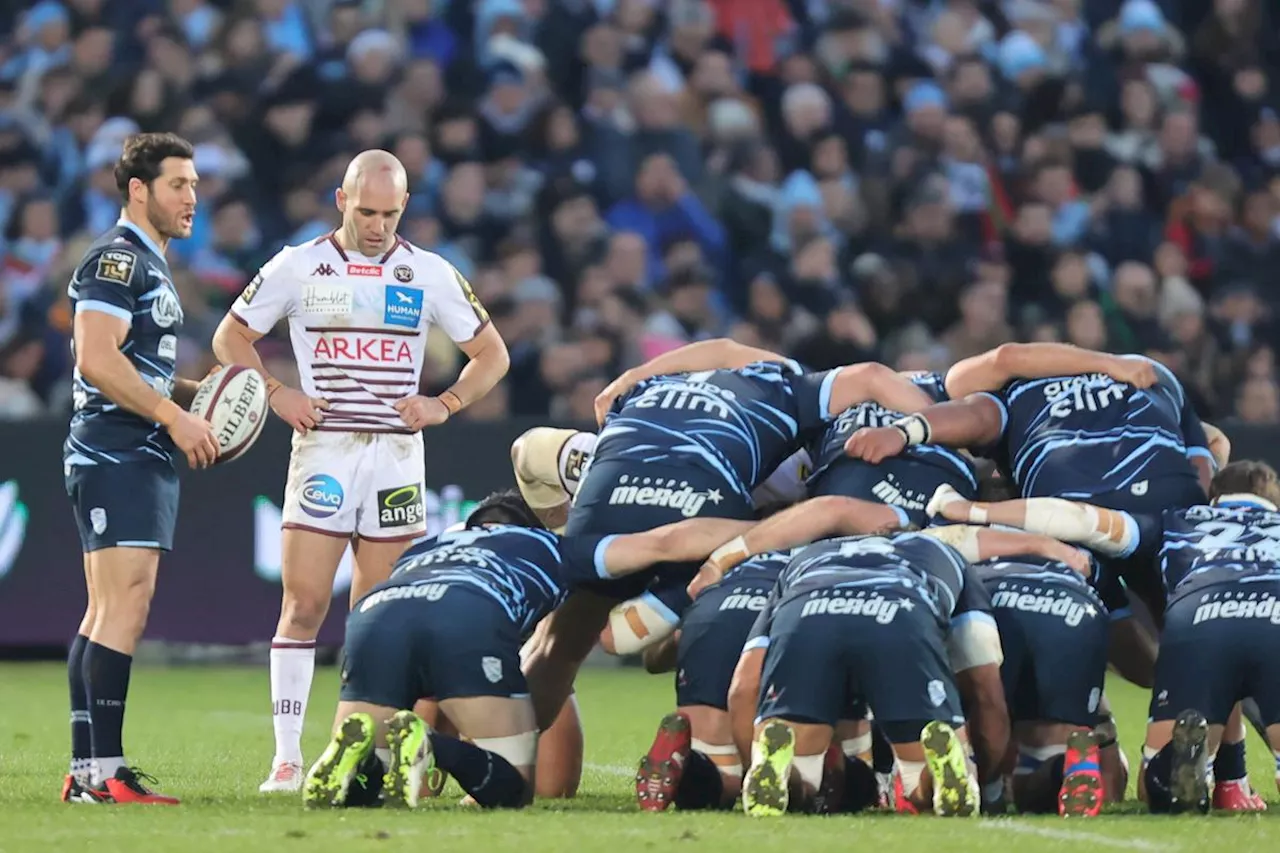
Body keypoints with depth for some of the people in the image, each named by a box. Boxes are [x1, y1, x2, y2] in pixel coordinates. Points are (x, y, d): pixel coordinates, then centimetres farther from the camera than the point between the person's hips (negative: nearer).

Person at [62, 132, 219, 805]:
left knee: (106, 613, 9)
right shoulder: (118, 259, -11)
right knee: (125, 605, -15)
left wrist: (196, 395, 14)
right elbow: (97, 359, -21)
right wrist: (174, 415, -19)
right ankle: (104, 772, -19)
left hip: (144, 458, 11)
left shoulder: (149, 265, 22)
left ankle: (85, 773, 10)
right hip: (116, 456, -11)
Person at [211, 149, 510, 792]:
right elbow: (231, 338, 12)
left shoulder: (430, 275, 6)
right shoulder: (298, 267, 4)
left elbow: (491, 354, 13)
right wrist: (275, 394, -4)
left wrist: (443, 406, -3)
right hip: (322, 450, -2)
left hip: (395, 455, 2)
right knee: (305, 602, -9)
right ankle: (287, 758, -7)